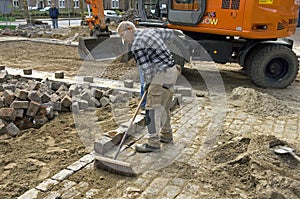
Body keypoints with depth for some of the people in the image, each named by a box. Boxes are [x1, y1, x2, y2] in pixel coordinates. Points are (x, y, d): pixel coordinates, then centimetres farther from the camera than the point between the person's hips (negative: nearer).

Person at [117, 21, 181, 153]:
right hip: (172, 71, 10)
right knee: (163, 105, 19)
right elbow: (169, 33, 27)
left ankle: (153, 143, -7)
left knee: (153, 107, -8)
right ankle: (166, 135, 31)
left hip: (162, 74, -10)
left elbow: (145, 67, -16)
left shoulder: (137, 44, -13)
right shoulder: (151, 31, 13)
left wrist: (147, 83, 0)